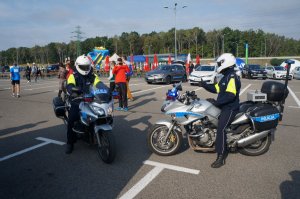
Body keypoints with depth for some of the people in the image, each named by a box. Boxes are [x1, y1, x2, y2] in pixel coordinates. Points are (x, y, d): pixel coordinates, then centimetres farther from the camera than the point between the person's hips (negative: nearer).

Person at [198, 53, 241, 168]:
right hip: (224, 107, 11)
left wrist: (216, 102, -27)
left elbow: (231, 95, -28)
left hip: (230, 108, -11)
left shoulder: (232, 77, -17)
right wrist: (205, 85, 7)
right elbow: (216, 89, 20)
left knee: (220, 128, -23)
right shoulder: (226, 77, 18)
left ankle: (221, 157, -18)